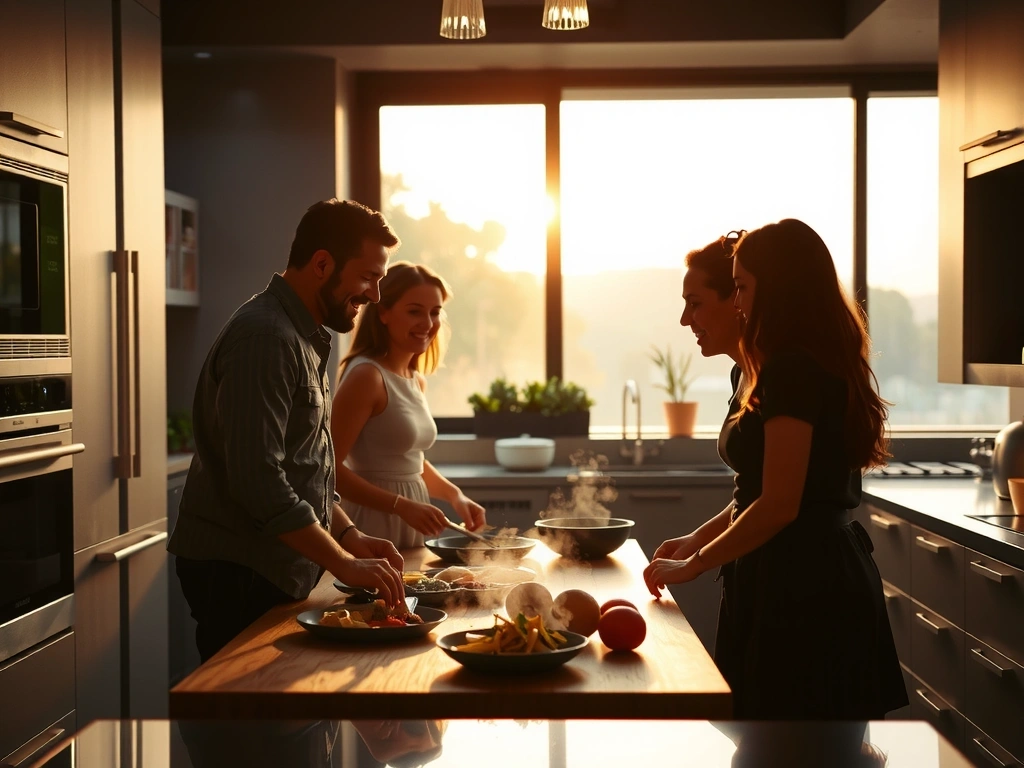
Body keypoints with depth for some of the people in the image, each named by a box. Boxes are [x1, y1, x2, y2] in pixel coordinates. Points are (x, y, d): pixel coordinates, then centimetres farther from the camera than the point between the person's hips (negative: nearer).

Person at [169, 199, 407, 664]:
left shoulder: (303, 338, 15)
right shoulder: (265, 338, -18)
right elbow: (258, 481, -25)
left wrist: (349, 535, 9)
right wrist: (344, 564, -21)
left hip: (278, 569, 10)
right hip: (238, 573, -10)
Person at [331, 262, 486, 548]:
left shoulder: (418, 381, 9)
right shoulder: (366, 376, -16)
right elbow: (331, 469, -22)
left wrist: (454, 494, 5)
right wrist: (401, 506, -26)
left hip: (414, 530, 8)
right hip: (376, 527, -8)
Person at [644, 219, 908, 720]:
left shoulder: (792, 370, -17)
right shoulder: (825, 365, 15)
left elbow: (779, 505, -21)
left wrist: (691, 565, -10)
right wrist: (698, 539, 15)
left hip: (798, 588, -10)